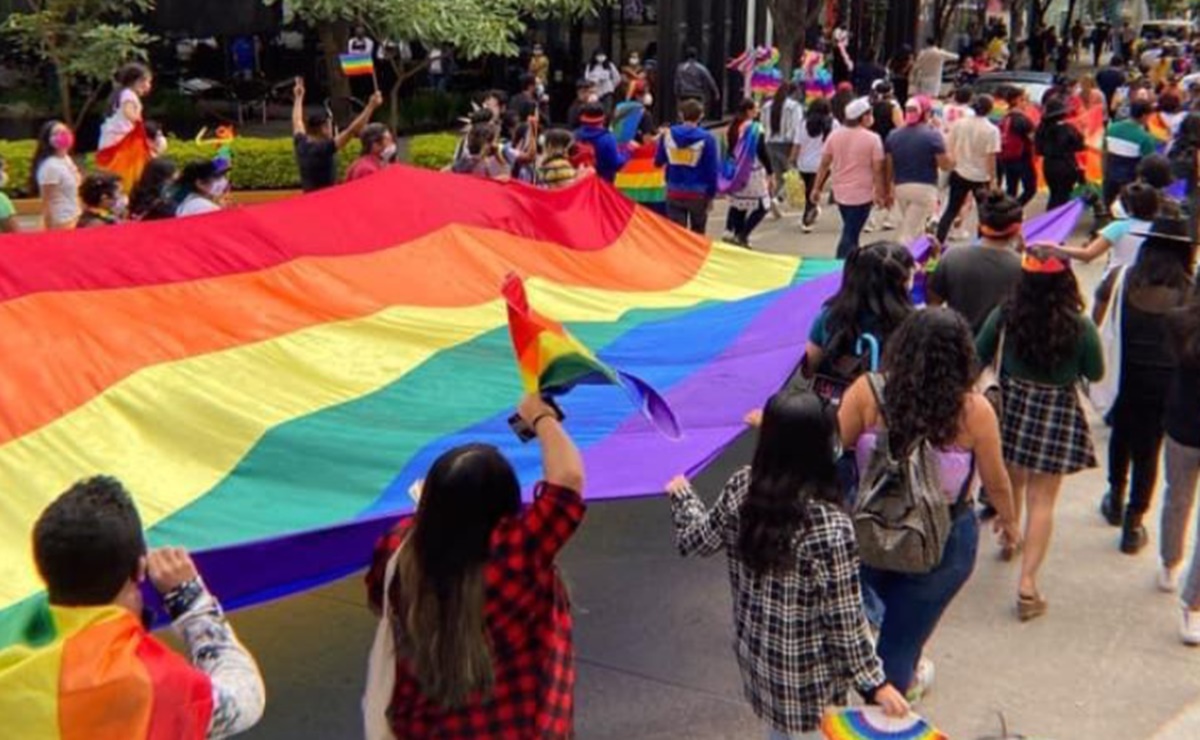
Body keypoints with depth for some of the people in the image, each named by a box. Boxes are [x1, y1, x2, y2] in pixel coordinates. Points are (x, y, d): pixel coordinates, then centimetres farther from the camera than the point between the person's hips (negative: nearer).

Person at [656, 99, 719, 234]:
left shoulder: (667, 135, 0)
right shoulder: (707, 138, -8)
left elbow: (658, 162, 12)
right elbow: (713, 170, -6)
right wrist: (711, 195, 3)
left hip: (674, 193, 2)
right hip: (698, 193, -2)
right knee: (697, 234, 17)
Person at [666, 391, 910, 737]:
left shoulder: (740, 488, -14)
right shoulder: (829, 526, -31)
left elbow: (700, 539, 4)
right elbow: (843, 619, -22)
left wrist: (681, 494, 23)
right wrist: (874, 682, -10)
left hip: (754, 649, 5)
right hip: (806, 672, -5)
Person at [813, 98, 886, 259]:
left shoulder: (835, 135, 0)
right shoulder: (872, 139, -11)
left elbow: (824, 164, 3)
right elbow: (877, 170, -10)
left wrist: (817, 188, 10)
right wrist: (880, 193, -1)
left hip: (840, 192, 5)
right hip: (862, 194, -5)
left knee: (850, 231, 22)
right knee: (850, 234, -3)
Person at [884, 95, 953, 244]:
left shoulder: (893, 135, 5)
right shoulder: (932, 135, -9)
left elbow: (888, 167, 8)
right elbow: (945, 165, -9)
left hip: (901, 188, 5)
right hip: (924, 188, -5)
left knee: (915, 229, 22)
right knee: (910, 233, -4)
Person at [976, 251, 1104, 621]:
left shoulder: (1005, 316, -13)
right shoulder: (1080, 328, -17)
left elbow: (978, 357, 0)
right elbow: (1095, 373, -3)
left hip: (1011, 406, 3)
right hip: (1056, 414, -3)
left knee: (1011, 481, 28)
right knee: (1042, 500, 4)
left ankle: (1008, 537, 53)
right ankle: (1027, 584, 1)